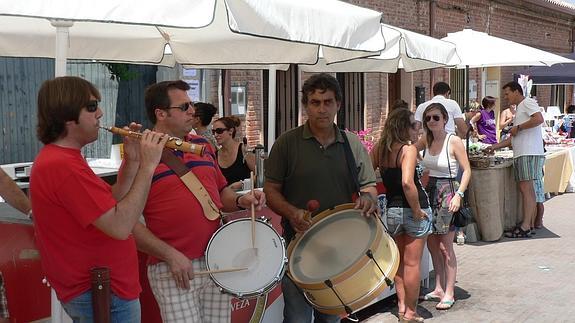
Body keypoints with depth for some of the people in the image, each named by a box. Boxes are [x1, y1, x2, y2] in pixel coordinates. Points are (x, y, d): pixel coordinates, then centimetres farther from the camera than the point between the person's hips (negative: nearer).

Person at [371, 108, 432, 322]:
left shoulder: (379, 149, 2)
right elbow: (407, 182, -29)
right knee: (412, 264, 5)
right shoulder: (409, 149, -17)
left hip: (392, 210, 6)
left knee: (399, 262, 20)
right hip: (412, 211, -6)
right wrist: (417, 210, -20)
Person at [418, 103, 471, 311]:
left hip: (447, 193, -6)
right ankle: (439, 288, 25)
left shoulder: (454, 141, -12)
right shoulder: (426, 141, 6)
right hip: (430, 191, 6)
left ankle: (449, 294, 8)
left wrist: (459, 194, -21)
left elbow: (467, 170, -11)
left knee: (445, 247, -1)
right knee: (432, 244, 12)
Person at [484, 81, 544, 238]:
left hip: (529, 154, -10)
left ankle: (525, 227, -12)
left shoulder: (528, 103, -2)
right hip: (521, 155, 10)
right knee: (526, 190, 9)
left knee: (526, 189, -11)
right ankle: (530, 224, 12)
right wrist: (495, 147, 23)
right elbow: (513, 139, 29)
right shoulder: (519, 109, 27)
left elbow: (539, 119, -21)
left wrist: (517, 127, -13)